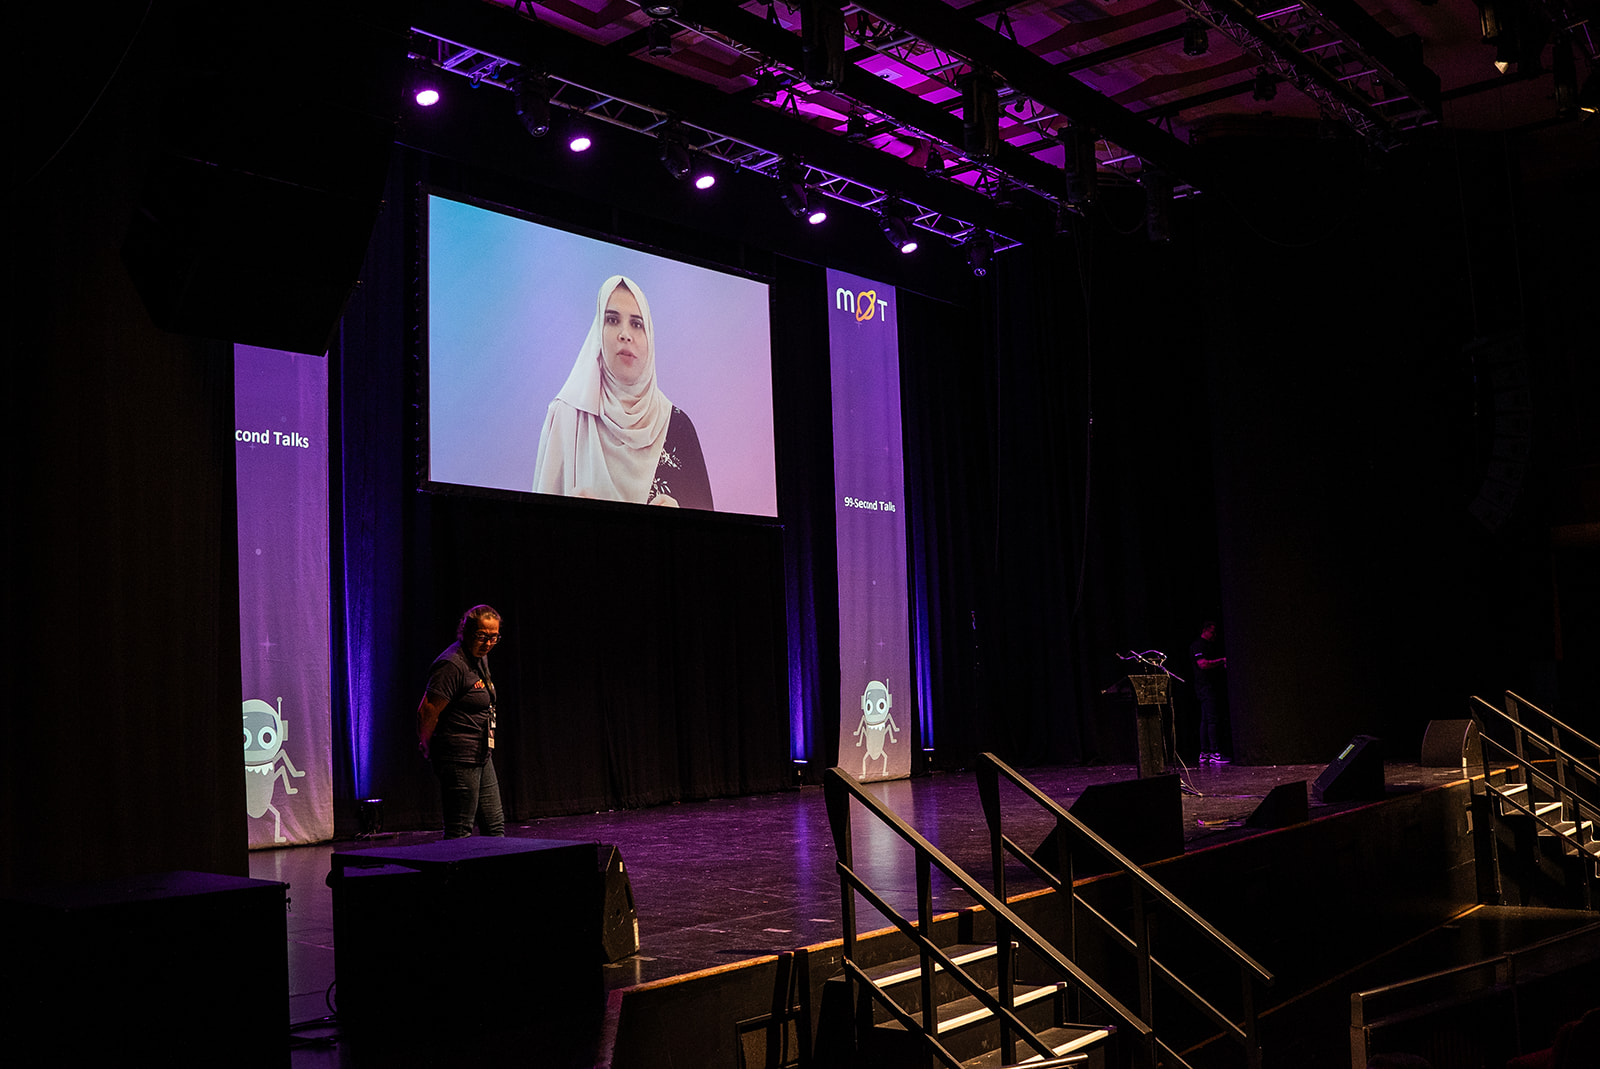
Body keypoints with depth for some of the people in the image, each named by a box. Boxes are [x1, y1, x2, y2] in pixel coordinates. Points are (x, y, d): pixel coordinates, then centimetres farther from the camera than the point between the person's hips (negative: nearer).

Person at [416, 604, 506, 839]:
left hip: (480, 757, 10)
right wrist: (427, 746, -5)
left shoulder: (480, 658, 11)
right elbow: (427, 711, -21)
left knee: (495, 825, 13)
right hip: (459, 759, -10)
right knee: (459, 831, -4)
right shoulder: (452, 665, -19)